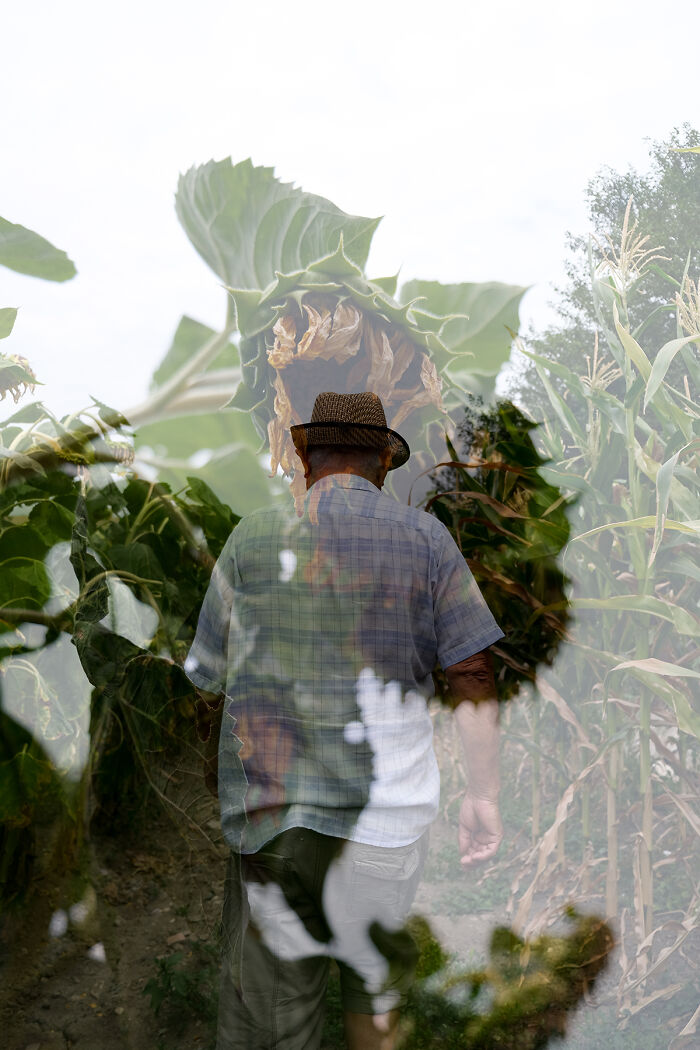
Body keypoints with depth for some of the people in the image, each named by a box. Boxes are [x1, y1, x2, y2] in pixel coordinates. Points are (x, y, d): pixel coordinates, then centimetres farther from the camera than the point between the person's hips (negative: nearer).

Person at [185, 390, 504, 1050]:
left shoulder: (251, 538, 1)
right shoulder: (425, 539, 0)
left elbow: (210, 683, 7)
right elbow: (472, 673, -4)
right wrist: (484, 794, 1)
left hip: (273, 813, 0)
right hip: (390, 810, 1)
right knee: (374, 960, 25)